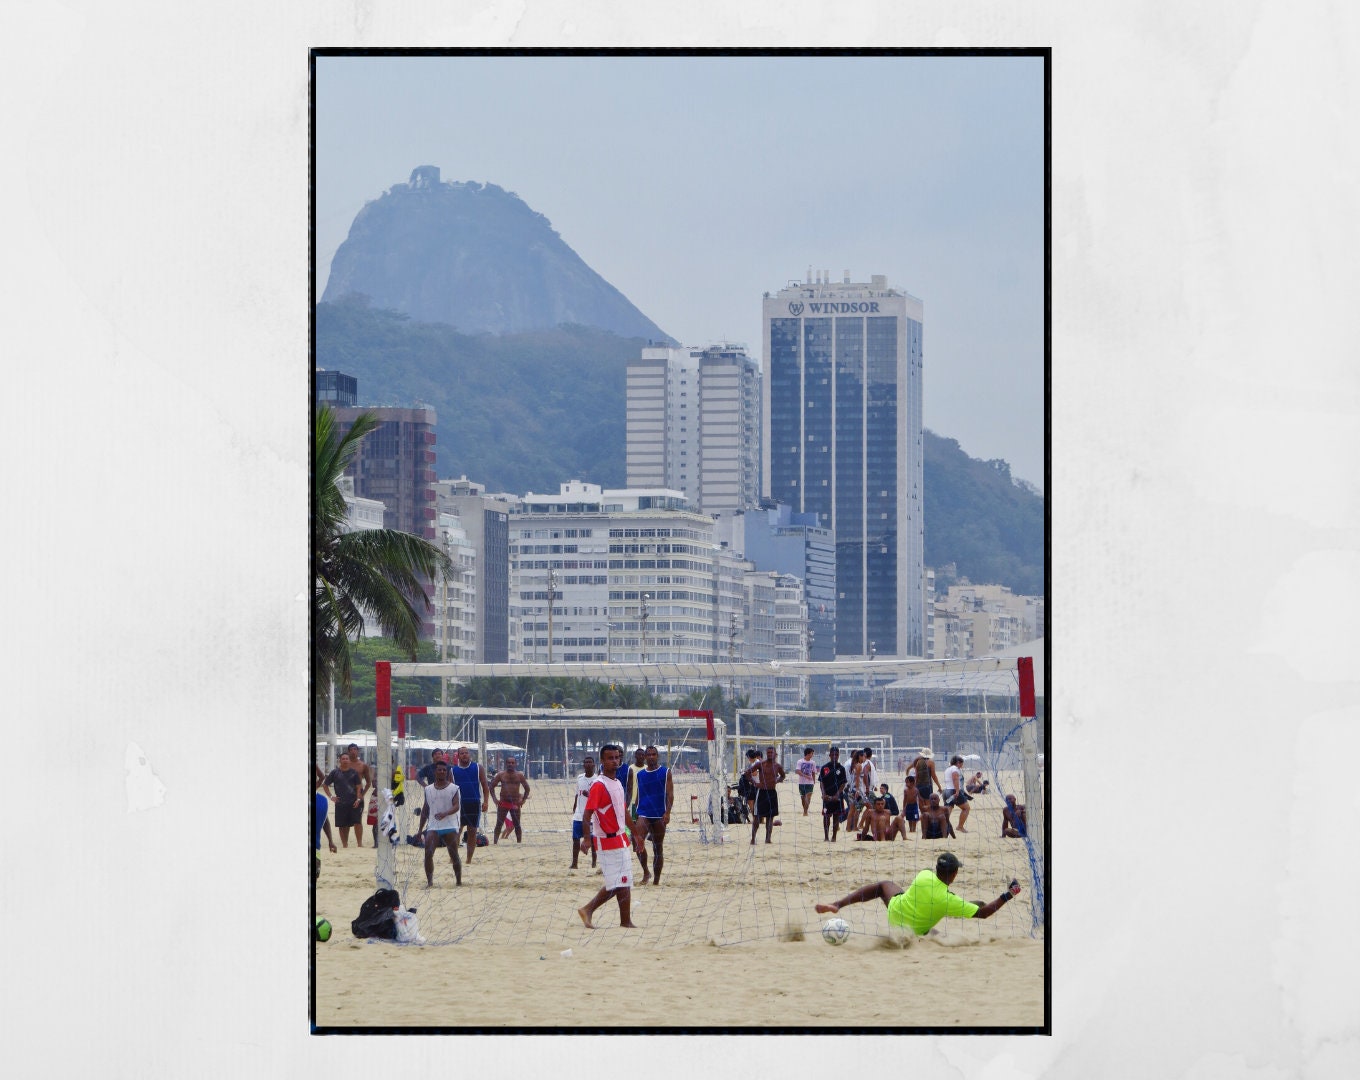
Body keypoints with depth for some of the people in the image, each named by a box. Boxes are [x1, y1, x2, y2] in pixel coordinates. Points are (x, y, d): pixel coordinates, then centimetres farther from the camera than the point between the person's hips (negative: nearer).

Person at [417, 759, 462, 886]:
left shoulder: (453, 788, 2)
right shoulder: (428, 790, 13)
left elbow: (456, 807, -10)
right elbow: (425, 810, 18)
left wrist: (445, 813, -30)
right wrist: (420, 830, 14)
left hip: (450, 827, -2)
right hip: (433, 827, 3)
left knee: (454, 856, 1)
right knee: (428, 854, -12)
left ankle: (459, 881, 10)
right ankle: (429, 881, -9)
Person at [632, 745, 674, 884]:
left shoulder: (665, 772, 3)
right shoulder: (639, 775, 12)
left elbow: (670, 794, -3)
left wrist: (667, 812, -15)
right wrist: (635, 815, 15)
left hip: (659, 815, -1)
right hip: (643, 814, 1)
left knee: (658, 848, 5)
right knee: (639, 841, -23)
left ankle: (656, 880, 13)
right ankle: (645, 872, -9)